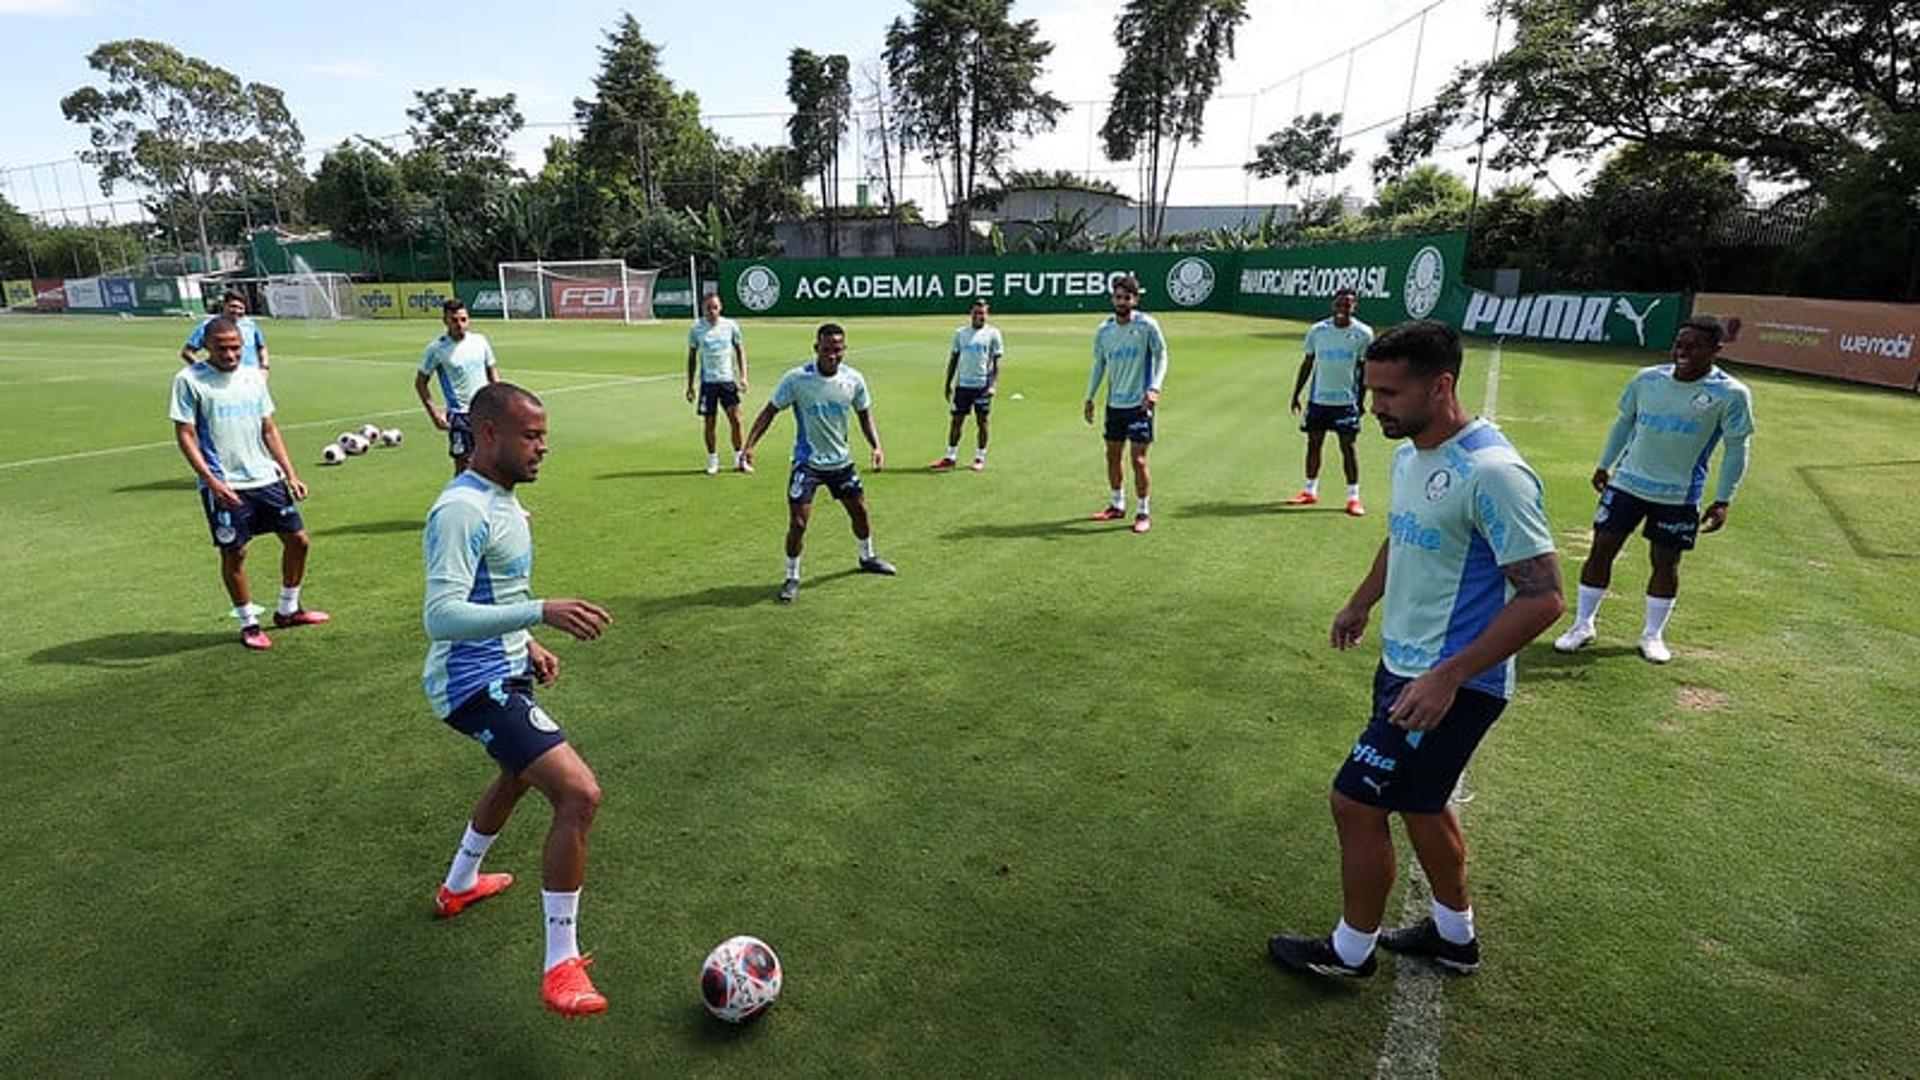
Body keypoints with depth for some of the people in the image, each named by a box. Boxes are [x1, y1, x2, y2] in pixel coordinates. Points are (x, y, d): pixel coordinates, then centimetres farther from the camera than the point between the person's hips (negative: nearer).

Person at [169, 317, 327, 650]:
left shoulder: (253, 376, 11)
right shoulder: (189, 380, -4)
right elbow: (185, 435, -7)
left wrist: (290, 474, 9)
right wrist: (212, 481, -17)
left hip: (267, 478, 5)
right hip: (225, 485, -5)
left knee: (297, 539, 7)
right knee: (234, 553, 2)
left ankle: (287, 609, 26)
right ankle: (248, 623, 18)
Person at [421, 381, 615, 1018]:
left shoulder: (499, 498, 9)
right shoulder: (461, 511, -23)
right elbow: (441, 616, -32)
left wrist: (527, 643, 15)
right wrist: (541, 612, -41)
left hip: (502, 671, 11)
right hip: (476, 684, -11)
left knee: (520, 775, 33)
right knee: (580, 795, -20)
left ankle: (459, 886, 58)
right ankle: (561, 966, -7)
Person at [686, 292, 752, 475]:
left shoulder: (730, 326, 0)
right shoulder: (696, 329, -2)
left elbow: (739, 350, 11)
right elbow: (692, 357, 7)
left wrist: (743, 376, 2)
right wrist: (690, 385, 5)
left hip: (728, 379, 1)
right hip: (708, 382, -1)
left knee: (735, 420, -4)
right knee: (709, 423, 4)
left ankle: (739, 459, 10)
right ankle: (713, 461, 17)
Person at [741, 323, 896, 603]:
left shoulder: (853, 379, -6)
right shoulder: (796, 379, -16)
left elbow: (865, 415, 8)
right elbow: (770, 411, -9)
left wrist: (876, 446, -4)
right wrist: (749, 444, -18)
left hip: (841, 460, 4)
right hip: (807, 462, -4)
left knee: (860, 511, 16)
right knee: (798, 522, -9)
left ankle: (867, 557, 43)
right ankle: (792, 577, 10)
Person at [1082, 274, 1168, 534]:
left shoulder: (1147, 325, -9)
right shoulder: (1104, 330, 4)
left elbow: (1161, 356, -5)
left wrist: (1154, 388, -18)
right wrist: (1089, 398, 11)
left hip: (1139, 403, -5)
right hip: (1114, 403, 5)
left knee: (1138, 459, -6)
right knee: (1112, 455, 11)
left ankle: (1144, 512, 7)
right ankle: (1118, 505, 28)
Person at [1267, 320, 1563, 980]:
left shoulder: (1491, 471, -24)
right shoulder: (1410, 455, 5)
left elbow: (1543, 597, -25)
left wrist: (1448, 677, -28)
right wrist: (1361, 603, 30)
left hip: (1451, 685, -9)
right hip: (1404, 666, 9)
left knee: (1356, 802, -1)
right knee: (1418, 802, 21)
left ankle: (1349, 952, 21)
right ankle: (1453, 936, 43)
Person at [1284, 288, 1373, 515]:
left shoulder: (1363, 333, -4)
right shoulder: (1317, 331, 1)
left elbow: (1365, 369, 2)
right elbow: (1307, 364, 9)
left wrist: (1361, 400, 1)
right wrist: (1296, 394, 7)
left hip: (1347, 400, -2)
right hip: (1318, 398, 3)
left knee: (1347, 447, -2)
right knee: (1313, 443, 8)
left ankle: (1353, 497, 6)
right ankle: (1310, 491, 21)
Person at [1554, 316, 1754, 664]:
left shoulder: (1731, 394, -8)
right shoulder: (1647, 379, 1)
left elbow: (1737, 448, -4)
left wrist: (1722, 500, -9)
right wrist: (1604, 465, 15)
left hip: (1679, 495, -2)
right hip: (1627, 482, 2)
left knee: (1665, 562, 5)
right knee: (1601, 549, 0)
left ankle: (1653, 634, 22)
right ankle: (1583, 625, 13)